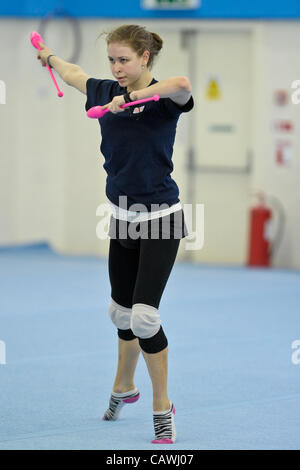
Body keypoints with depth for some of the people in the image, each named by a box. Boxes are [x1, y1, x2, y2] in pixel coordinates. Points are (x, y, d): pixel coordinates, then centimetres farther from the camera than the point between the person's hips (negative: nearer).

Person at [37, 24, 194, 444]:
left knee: (144, 316, -14)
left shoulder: (162, 97, -15)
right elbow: (75, 75, 28)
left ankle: (162, 407, 0)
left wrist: (131, 97, -37)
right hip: (122, 219, 6)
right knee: (122, 310, 17)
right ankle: (124, 387, 41)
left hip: (159, 218, -6)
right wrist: (51, 57, 45)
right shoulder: (107, 92, 5)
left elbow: (182, 85, -41)